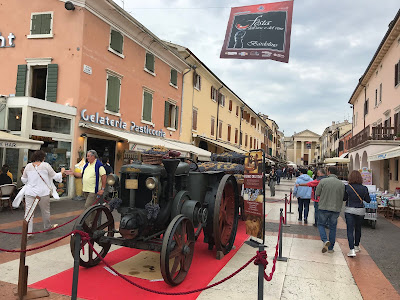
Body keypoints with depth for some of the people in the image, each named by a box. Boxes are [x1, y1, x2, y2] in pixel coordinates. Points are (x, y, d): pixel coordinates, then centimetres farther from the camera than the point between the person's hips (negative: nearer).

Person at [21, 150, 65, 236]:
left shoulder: (28, 166, 1)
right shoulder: (45, 165, -8)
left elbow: (23, 180, 11)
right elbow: (55, 176, -2)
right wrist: (62, 172, 16)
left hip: (30, 192, 2)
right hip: (43, 192, -2)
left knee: (28, 211, 4)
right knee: (45, 211, 16)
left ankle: (28, 232, 1)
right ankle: (48, 226, 35)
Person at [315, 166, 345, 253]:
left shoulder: (323, 181, -9)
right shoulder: (341, 184, -1)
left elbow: (317, 194, -3)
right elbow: (342, 197, 4)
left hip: (323, 207, -2)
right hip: (335, 209, 2)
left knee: (321, 224, 15)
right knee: (333, 228, 13)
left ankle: (325, 240, -8)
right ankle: (330, 248, 18)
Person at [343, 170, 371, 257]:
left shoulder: (347, 187, -11)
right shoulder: (364, 188, -5)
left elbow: (344, 198, -1)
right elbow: (368, 200, 4)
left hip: (349, 210, -3)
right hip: (360, 211, 3)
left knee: (350, 230, -1)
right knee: (358, 229, 21)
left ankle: (352, 250, -11)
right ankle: (356, 246, 38)